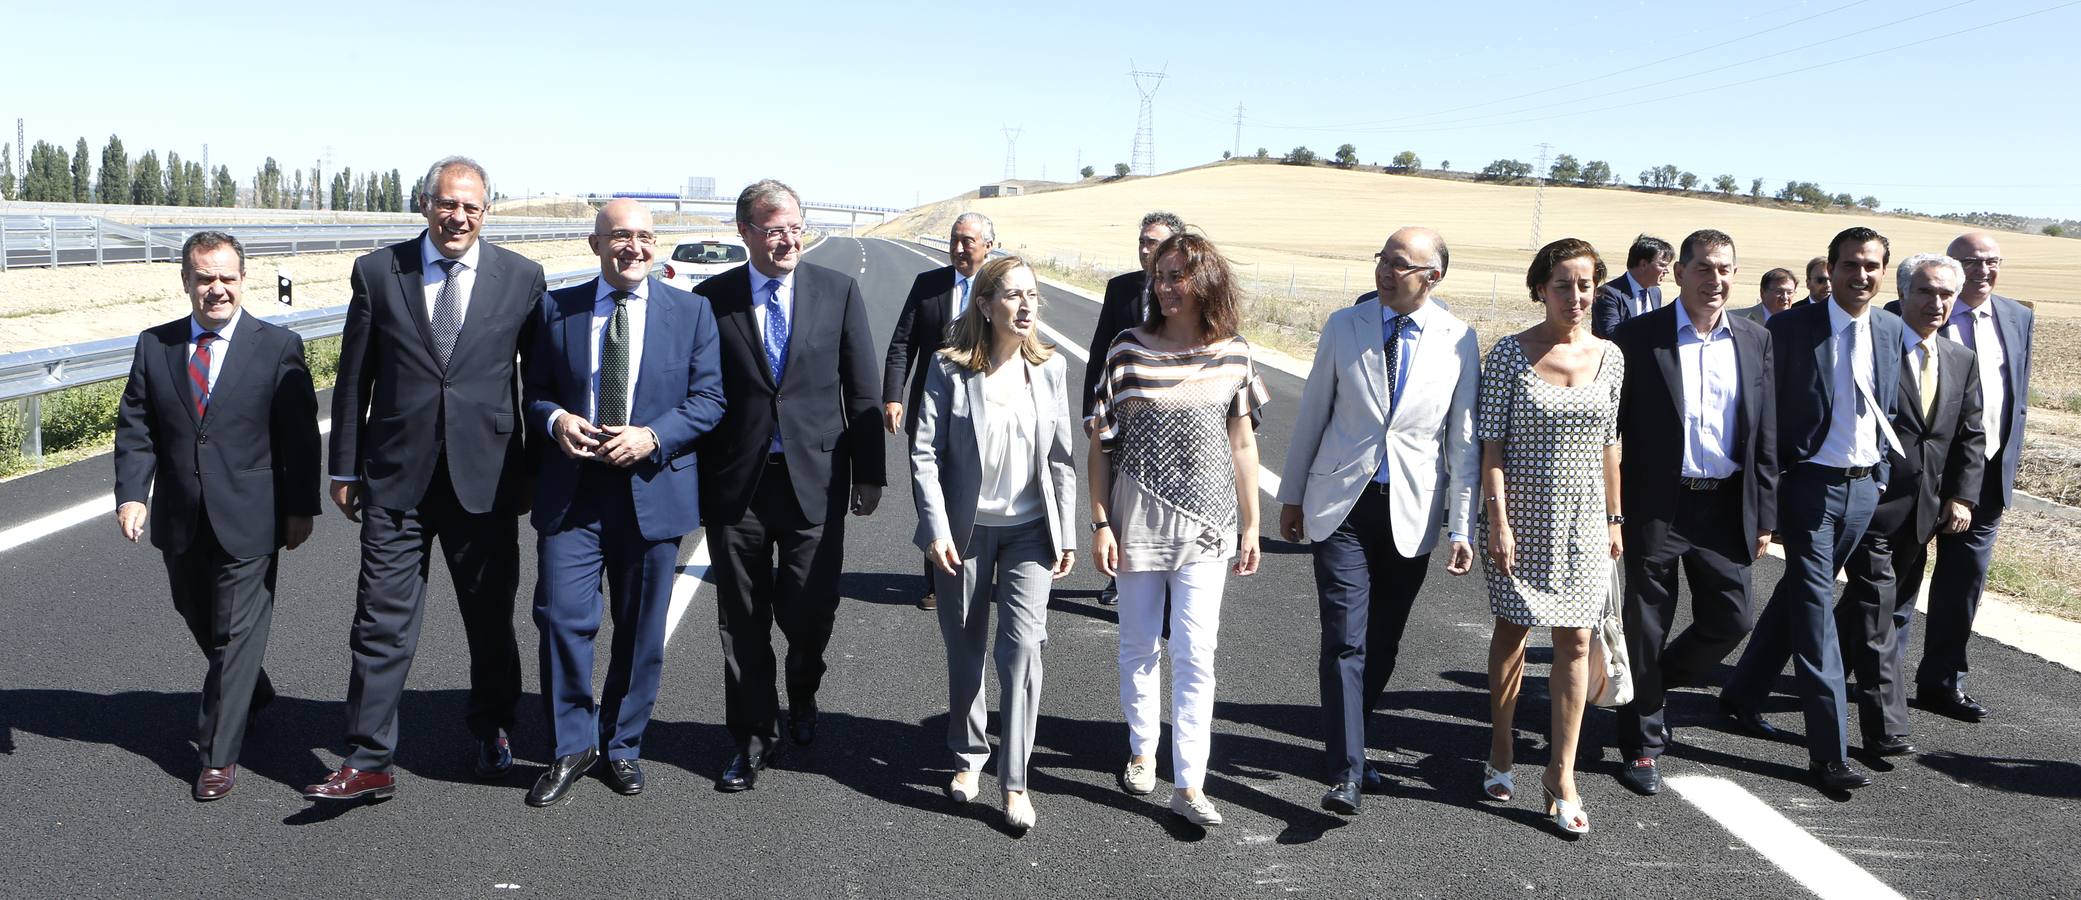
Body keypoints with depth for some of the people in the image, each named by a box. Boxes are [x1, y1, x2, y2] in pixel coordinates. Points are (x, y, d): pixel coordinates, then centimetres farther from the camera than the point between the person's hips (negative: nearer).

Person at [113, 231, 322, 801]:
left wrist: (301, 508, -7)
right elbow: (135, 430, 3)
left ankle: (219, 755, 7)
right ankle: (253, 691, 46)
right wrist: (132, 494, -11)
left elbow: (300, 437, -4)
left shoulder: (278, 348, -5)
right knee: (199, 621, 20)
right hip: (180, 521, 4)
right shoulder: (154, 347, 4)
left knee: (237, 632, -1)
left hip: (248, 522, -4)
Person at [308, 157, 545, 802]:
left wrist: (535, 470, 6)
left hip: (486, 476, 0)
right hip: (395, 477, 0)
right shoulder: (376, 273, 2)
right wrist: (345, 468, 6)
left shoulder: (521, 278, 1)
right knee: (382, 624, 0)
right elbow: (353, 380, 6)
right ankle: (368, 763, 8)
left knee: (491, 618, 13)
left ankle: (492, 731, 34)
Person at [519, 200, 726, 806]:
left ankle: (621, 746, 27)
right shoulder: (556, 309, 7)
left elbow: (709, 398, -1)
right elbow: (534, 391, 11)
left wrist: (653, 437, -16)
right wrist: (555, 419, -12)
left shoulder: (690, 312, 3)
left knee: (641, 630, 9)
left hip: (653, 490, 0)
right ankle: (572, 747, 12)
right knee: (562, 617, -7)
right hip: (570, 490, 0)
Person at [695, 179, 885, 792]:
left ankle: (802, 695, 35)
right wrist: (694, 483, 2)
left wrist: (869, 474, 2)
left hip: (815, 481, 0)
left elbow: (863, 391, 4)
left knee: (809, 610, 2)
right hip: (735, 484, 1)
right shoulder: (712, 299, 1)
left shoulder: (839, 292, 1)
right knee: (743, 621, 7)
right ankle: (754, 738, 23)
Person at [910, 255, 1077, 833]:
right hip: (965, 528, -1)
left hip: (1030, 529, 1)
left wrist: (1067, 533, 4)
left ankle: (1014, 780, -1)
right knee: (965, 648, 12)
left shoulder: (1050, 369, -1)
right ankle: (969, 755, 33)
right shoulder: (949, 369, -9)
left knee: (1021, 645, -9)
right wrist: (935, 527, -15)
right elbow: (925, 452, -9)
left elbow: (1061, 458, 3)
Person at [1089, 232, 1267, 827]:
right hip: (1138, 517, 0)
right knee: (1139, 645, 13)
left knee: (1196, 655, -2)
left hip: (1205, 524, 1)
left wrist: (1250, 525, 9)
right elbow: (1101, 443, -2)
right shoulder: (1129, 349, -6)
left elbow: (1242, 444, 7)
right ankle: (1142, 750, 33)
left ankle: (1188, 784, 2)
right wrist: (1100, 524, -6)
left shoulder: (1232, 354, 0)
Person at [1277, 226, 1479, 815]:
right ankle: (1346, 773, -6)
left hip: (1411, 514, 1)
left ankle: (1347, 741, 30)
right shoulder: (1344, 325, 0)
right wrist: (1292, 495, 11)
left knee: (1382, 645, 10)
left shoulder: (1459, 340, -2)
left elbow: (1464, 440, 0)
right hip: (1343, 503, -1)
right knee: (1345, 641, -9)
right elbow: (1312, 413, 8)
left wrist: (1463, 527, -3)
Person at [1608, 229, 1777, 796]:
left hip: (1726, 507, 4)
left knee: (1732, 618, 6)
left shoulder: (1755, 341, 7)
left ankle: (1659, 680, 35)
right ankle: (1643, 746, 20)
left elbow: (1766, 434, 10)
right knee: (1647, 627, 5)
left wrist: (1765, 516, 7)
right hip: (1655, 506, -4)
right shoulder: (1637, 337, -6)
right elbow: (1610, 428, -5)